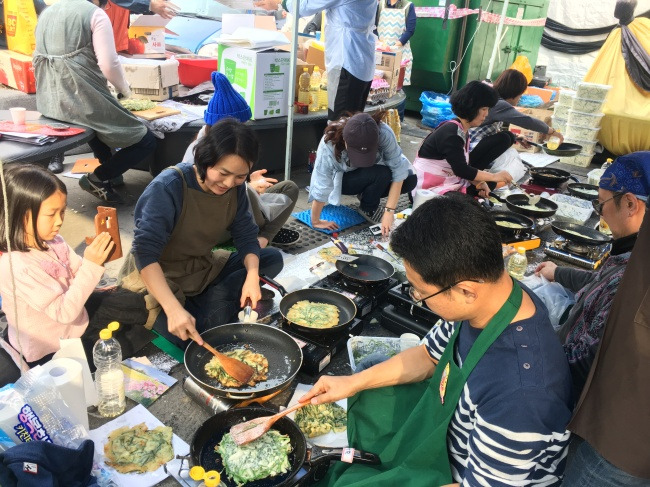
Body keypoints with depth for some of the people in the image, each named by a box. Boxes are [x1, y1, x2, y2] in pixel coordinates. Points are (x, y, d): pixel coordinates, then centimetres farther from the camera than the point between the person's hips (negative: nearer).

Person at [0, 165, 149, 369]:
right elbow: (65, 312, -33)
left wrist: (97, 255, -20)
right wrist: (91, 265, -36)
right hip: (52, 352, -7)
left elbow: (78, 273, 0)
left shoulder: (50, 240, -11)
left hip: (74, 309, 7)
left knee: (136, 304, 13)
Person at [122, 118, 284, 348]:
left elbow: (246, 236, -4)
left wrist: (252, 276, -26)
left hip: (203, 268, 7)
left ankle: (206, 305, -13)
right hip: (155, 276, -6)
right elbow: (146, 253, -33)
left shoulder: (235, 188, -9)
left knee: (272, 258, -7)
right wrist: (174, 310, -45)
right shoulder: (168, 187, -27)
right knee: (200, 343, -27)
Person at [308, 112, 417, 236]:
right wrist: (316, 222, -24)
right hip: (342, 178, -3)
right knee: (382, 174, -31)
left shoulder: (384, 134, -34)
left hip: (373, 172, 3)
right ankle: (368, 209, -2)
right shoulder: (329, 144, -38)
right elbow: (321, 188, -32)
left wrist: (389, 211, -33)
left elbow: (398, 170, -30)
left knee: (410, 180, -17)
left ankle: (367, 195, 5)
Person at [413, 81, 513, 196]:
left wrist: (478, 182, -10)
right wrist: (494, 176, -20)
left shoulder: (462, 130, 8)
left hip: (449, 181, 10)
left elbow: (463, 165, 8)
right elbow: (461, 169, -27)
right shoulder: (451, 134, -22)